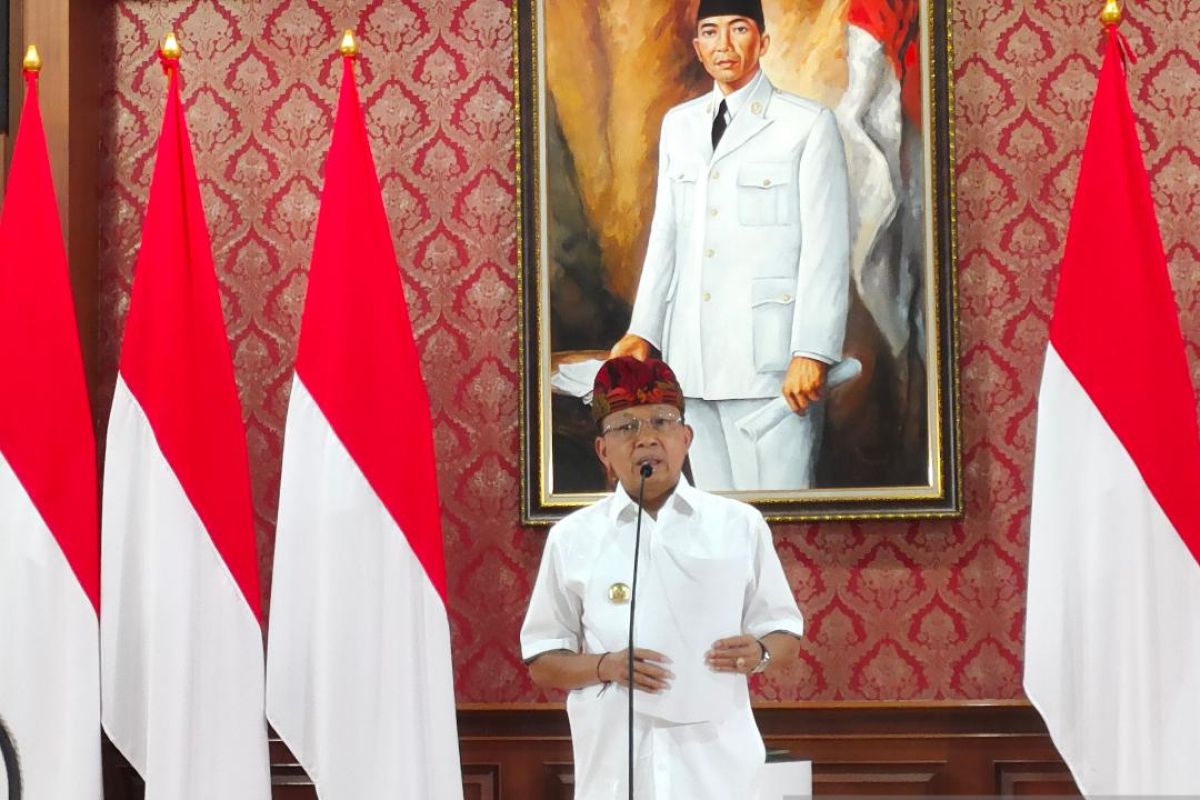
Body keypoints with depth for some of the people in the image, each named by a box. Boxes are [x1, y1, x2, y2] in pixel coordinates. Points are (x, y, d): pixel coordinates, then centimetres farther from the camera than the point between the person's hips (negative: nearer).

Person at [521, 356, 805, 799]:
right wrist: (605, 666, -11)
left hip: (715, 763, 0)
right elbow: (542, 661, 9)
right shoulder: (573, 538, 6)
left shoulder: (740, 525, 6)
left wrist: (759, 653, -12)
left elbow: (786, 637, 11)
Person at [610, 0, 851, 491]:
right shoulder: (678, 124, 17)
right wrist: (642, 331, 8)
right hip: (693, 358, 5)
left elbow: (827, 247, -5)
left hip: (768, 356, -5)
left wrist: (812, 353, -13)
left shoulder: (808, 125, 0)